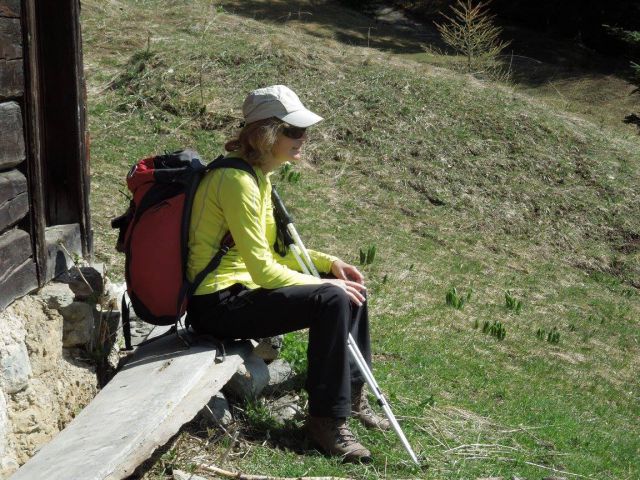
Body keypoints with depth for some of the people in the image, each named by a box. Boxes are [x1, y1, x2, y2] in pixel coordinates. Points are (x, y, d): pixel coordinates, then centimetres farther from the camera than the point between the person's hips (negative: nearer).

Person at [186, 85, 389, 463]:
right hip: (218, 303, -10)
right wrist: (325, 284, -14)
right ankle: (327, 421, -14)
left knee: (351, 289, 9)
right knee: (331, 299, -25)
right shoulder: (236, 180, -22)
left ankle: (353, 393, 23)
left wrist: (329, 263, 4)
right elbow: (263, 269, -24)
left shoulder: (259, 175, 9)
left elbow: (274, 249, 16)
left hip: (244, 287, 10)